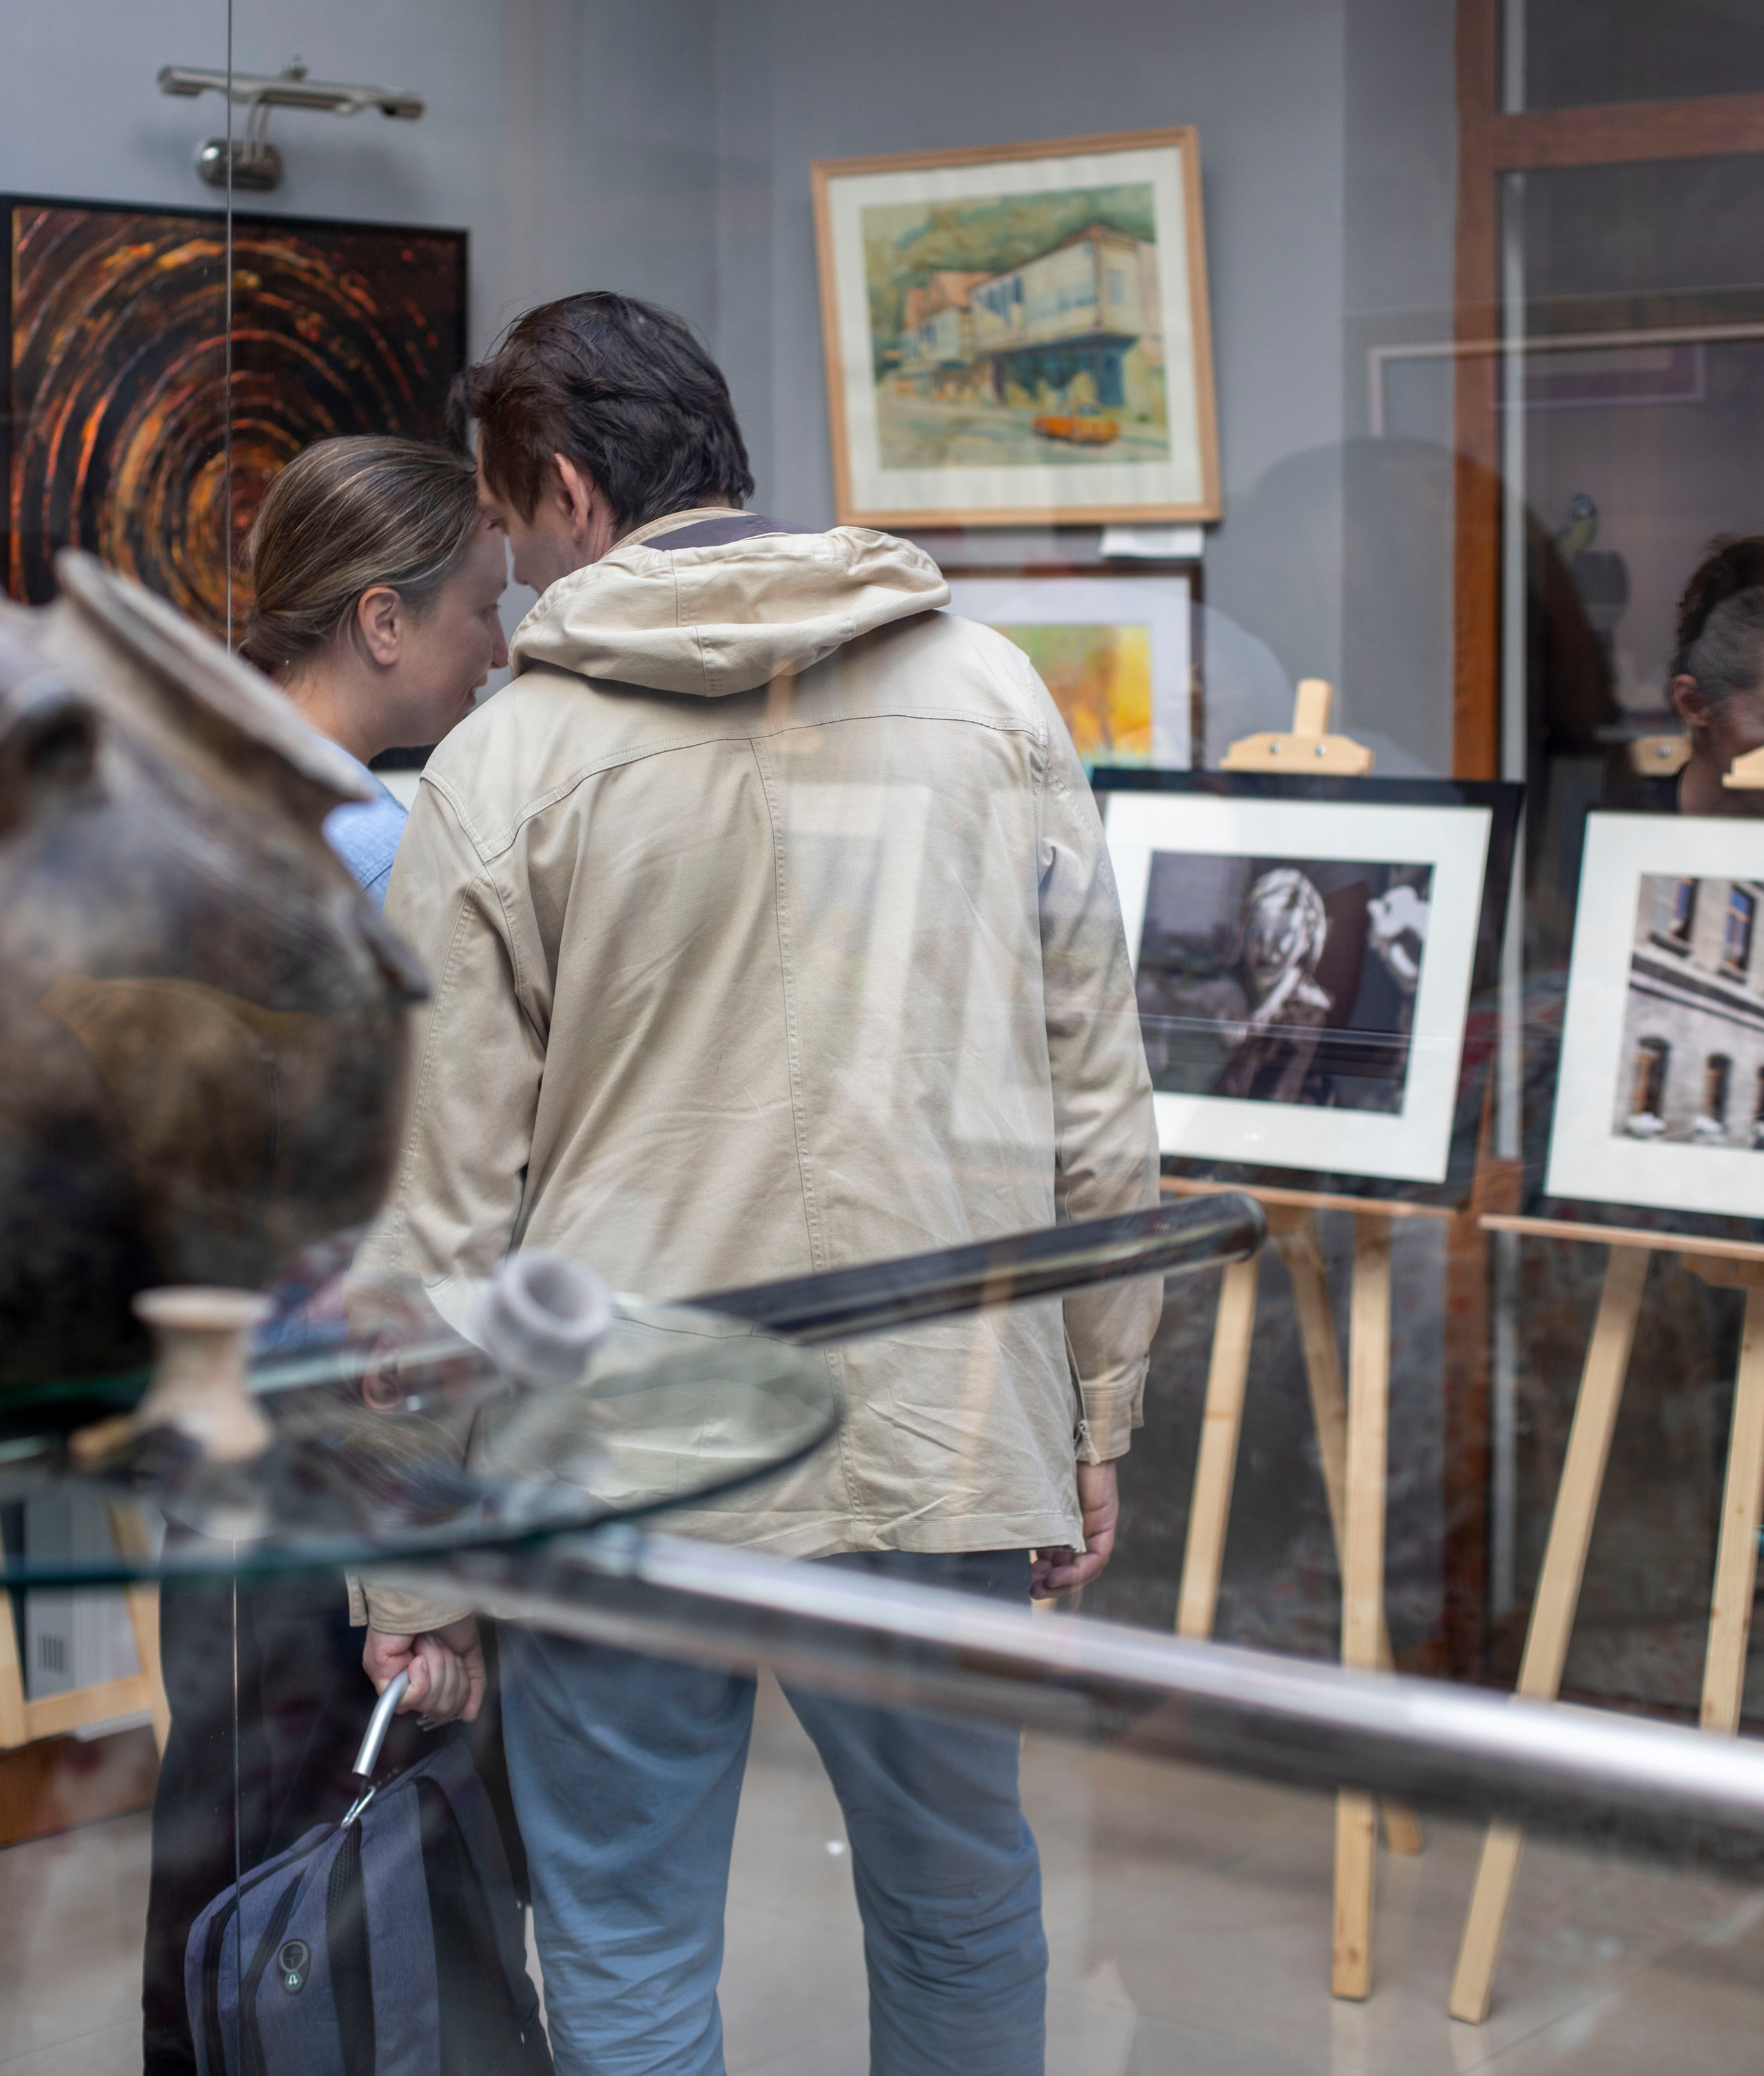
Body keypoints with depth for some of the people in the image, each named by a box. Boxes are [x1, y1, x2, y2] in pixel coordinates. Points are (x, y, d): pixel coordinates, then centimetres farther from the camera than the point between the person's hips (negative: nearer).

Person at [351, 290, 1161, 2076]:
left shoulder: (502, 770, -5)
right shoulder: (994, 696, 2)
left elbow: (438, 1210, -5)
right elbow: (1099, 1111, 3)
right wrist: (1093, 1424, 12)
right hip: (946, 1439, 3)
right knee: (962, 1905, 19)